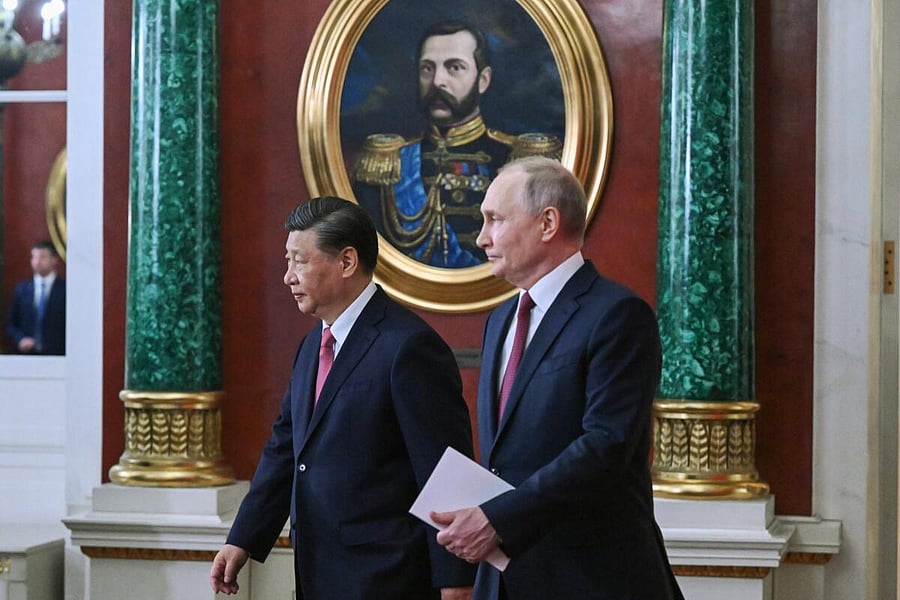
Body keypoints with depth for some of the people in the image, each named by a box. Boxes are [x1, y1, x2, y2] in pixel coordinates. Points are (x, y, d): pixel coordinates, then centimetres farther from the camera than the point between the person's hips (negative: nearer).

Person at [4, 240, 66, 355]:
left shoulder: (65, 289, 0)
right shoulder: (21, 288, 11)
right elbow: (10, 323, 14)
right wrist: (20, 339, -4)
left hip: (56, 354, -3)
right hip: (27, 354, 3)